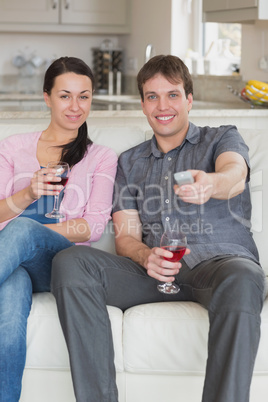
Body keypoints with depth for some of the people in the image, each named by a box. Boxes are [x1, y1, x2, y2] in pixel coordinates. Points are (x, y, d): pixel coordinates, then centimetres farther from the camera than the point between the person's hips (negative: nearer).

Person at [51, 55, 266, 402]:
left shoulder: (222, 138, 16)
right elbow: (126, 236, 14)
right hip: (154, 270, 3)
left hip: (219, 260, -3)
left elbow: (235, 175, -10)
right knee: (69, 262, -23)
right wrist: (146, 256, -13)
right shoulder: (130, 162, 25)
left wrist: (211, 183, -37)